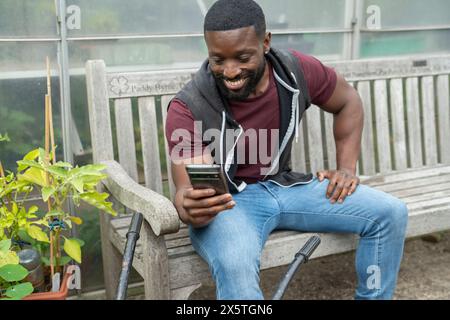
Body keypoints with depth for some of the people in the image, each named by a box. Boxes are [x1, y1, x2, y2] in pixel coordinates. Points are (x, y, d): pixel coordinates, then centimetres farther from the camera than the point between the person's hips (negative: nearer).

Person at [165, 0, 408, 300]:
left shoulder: (297, 70, -10)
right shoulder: (188, 108, -20)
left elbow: (348, 101, 10)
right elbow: (186, 189, -25)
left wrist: (347, 167, 1)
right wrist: (191, 208, -50)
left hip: (285, 185, 5)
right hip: (225, 201, -4)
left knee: (390, 212, -7)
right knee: (235, 264, -39)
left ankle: (372, 296, 14)